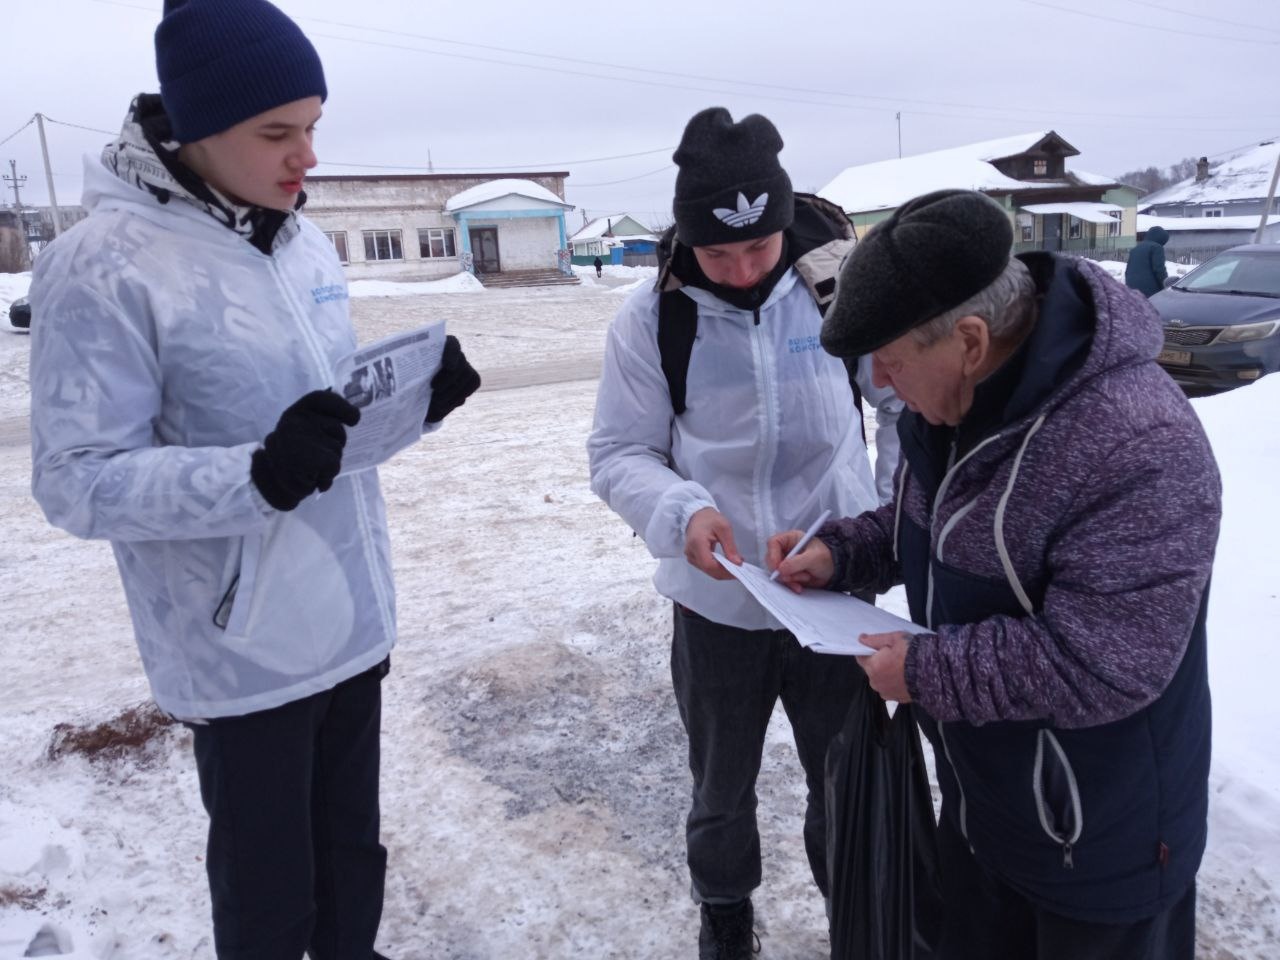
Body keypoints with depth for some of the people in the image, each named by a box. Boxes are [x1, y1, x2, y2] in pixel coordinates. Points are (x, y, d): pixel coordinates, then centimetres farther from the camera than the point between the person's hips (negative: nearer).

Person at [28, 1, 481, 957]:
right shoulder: (104, 267, -16)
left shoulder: (303, 241, 5)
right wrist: (257, 475, -31)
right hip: (245, 650, -6)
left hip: (354, 619, 6)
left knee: (352, 850, 22)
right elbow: (78, 481, -16)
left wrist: (422, 399, -7)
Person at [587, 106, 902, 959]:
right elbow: (620, 453, -6)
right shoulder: (651, 320, -9)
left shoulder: (842, 287, -10)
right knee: (722, 787, 20)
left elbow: (910, 402, 2)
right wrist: (683, 512, -26)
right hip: (717, 600, 0)